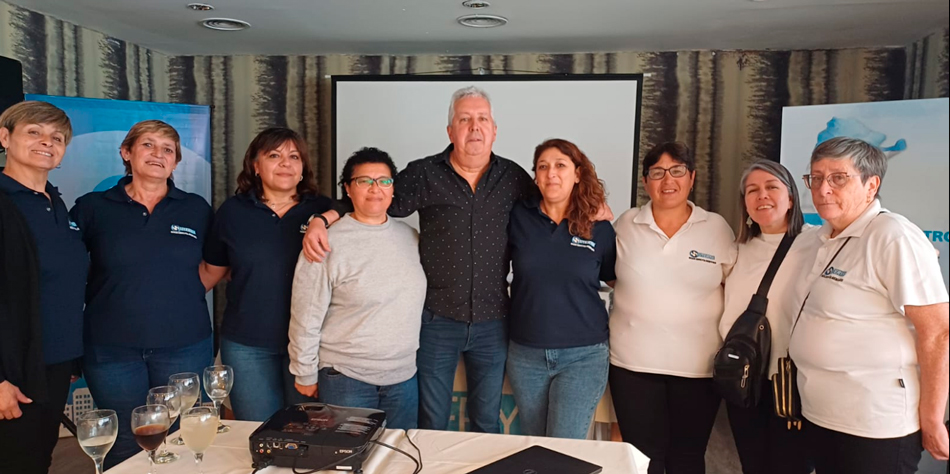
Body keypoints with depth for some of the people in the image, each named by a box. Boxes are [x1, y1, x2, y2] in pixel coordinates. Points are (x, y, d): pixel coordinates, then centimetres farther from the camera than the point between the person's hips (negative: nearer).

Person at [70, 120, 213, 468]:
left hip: (185, 347, 1)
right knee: (125, 449, 10)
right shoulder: (92, 208, 1)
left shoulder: (197, 209, 3)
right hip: (111, 350, 0)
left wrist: (185, 295, 3)